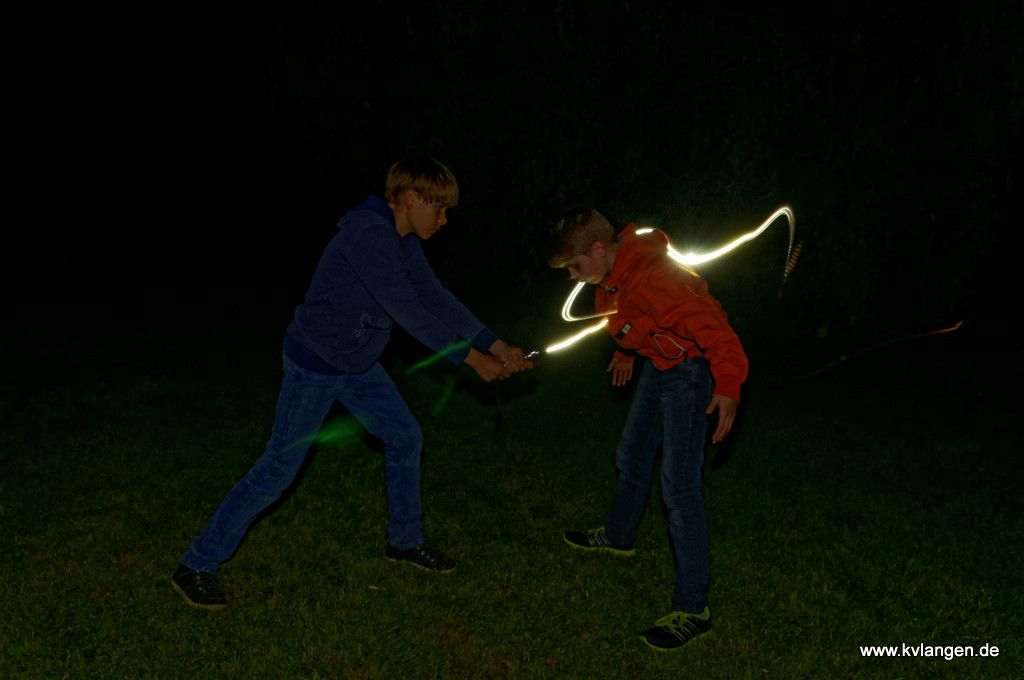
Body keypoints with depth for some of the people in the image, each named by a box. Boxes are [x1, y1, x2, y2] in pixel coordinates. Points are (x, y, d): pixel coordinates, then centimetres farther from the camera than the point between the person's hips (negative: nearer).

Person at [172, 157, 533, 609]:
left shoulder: (404, 244, 2)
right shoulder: (368, 232, -27)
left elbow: (438, 300, 3)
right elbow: (407, 310, -29)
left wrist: (497, 347, -3)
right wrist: (471, 359, -24)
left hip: (358, 364, 9)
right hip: (314, 364, -9)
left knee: (405, 438, 13)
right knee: (279, 468, -5)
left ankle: (404, 541, 31)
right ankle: (197, 565, 10)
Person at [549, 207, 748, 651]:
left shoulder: (651, 278, -31)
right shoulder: (613, 273, 0)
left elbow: (709, 324, -33)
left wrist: (728, 387, -40)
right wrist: (627, 353, 34)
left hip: (689, 370, -10)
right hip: (657, 365, 10)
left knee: (679, 487, -13)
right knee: (631, 456, 24)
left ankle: (693, 610, -6)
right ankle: (618, 536, 50)